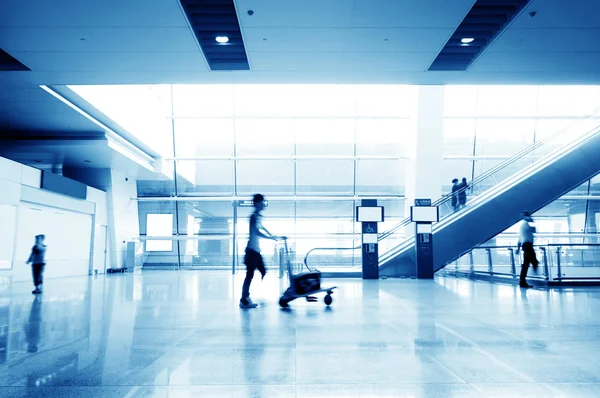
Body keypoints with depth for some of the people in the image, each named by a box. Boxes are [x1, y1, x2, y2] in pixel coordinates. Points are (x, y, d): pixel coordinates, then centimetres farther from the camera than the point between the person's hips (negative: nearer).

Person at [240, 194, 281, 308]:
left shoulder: (258, 216, 15)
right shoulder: (254, 216, -13)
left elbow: (262, 228, 32)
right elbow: (256, 231, -27)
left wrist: (273, 236, 32)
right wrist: (271, 238, -25)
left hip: (256, 250, 10)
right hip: (252, 250, -10)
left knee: (263, 272, 12)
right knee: (250, 275, -8)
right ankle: (244, 301, -4)